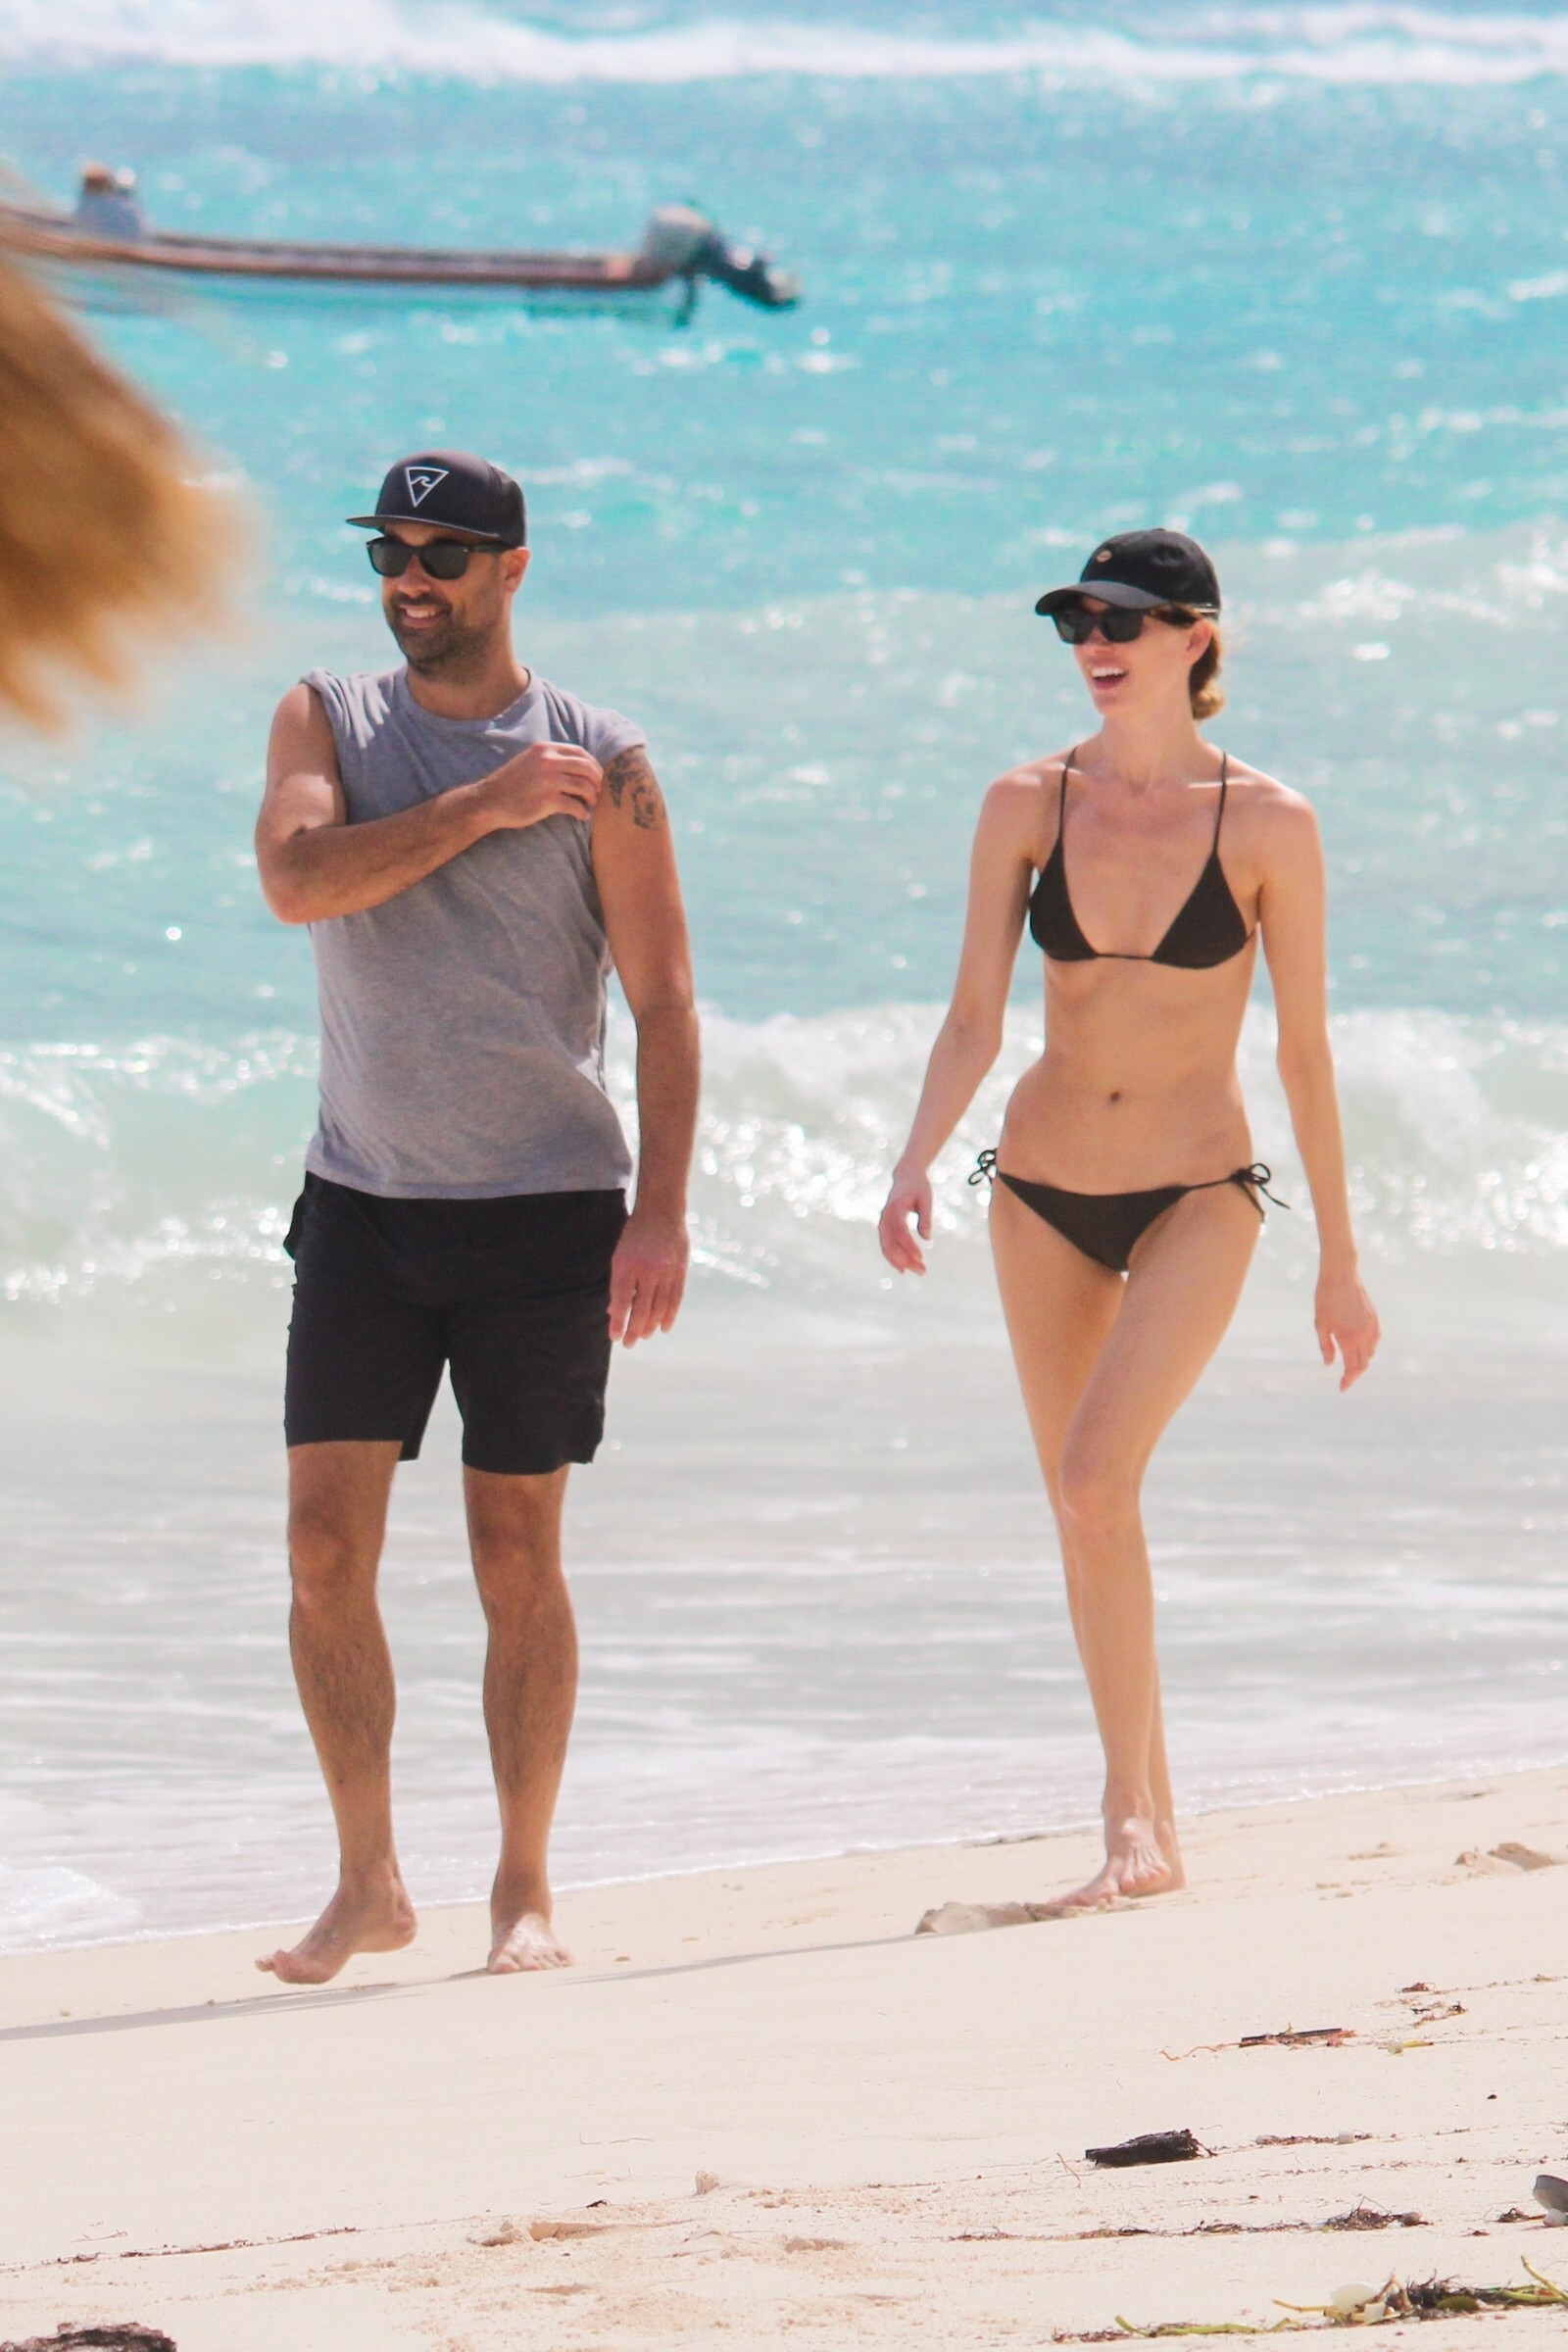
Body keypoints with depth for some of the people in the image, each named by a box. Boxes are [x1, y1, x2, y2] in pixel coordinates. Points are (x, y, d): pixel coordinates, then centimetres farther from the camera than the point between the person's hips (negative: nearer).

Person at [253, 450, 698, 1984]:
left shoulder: (598, 765, 0)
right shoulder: (327, 720, 7)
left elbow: (663, 1003, -1)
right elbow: (295, 878, -12)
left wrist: (661, 1212, -10)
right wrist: (478, 808, -16)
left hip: (546, 1208, -2)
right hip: (363, 1203, 2)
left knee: (517, 1558, 0)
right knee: (326, 1548, -4)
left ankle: (524, 1887, 11)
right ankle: (368, 1884, 7)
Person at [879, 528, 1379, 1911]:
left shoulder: (1268, 826, -8)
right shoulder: (1029, 807, -1)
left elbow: (1306, 1049, -2)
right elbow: (976, 1018, -1)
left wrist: (1340, 1263, 2)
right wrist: (917, 1164, -18)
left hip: (1195, 1199, -4)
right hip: (1044, 1193, 4)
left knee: (1096, 1480, -22)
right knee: (1088, 1509, 8)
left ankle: (1130, 1811, -13)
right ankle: (1150, 1831, 19)